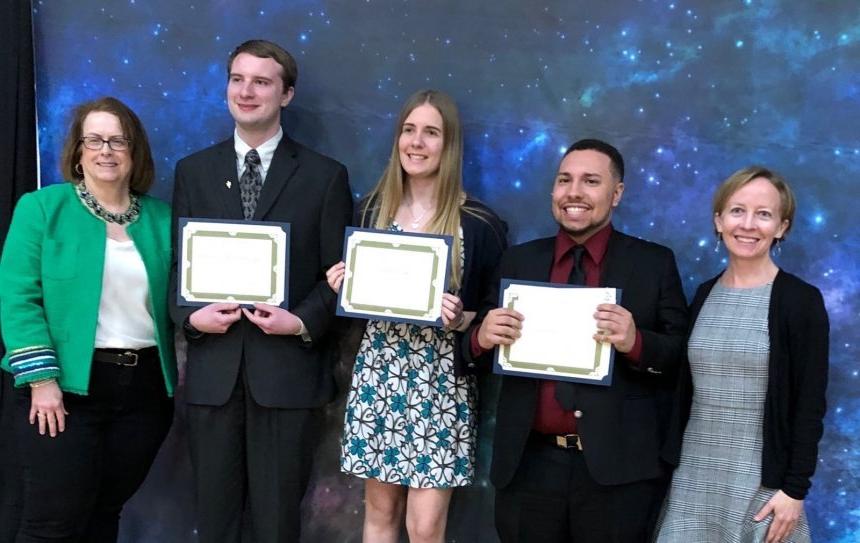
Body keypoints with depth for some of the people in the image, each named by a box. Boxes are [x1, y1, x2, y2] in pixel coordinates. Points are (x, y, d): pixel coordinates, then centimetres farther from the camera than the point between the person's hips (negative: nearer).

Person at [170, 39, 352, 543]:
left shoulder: (326, 175, 3)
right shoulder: (193, 171, 10)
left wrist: (303, 321, -15)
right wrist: (191, 316, -10)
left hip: (289, 367, -2)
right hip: (213, 367, 2)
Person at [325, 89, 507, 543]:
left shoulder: (478, 223, -6)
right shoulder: (372, 210, 6)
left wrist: (461, 320, -19)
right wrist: (343, 286, -4)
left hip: (441, 380, -3)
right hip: (377, 373, 4)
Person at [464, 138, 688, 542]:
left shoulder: (654, 264, 1)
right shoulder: (518, 261, 9)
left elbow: (684, 356, -2)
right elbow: (477, 350, 10)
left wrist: (635, 343, -20)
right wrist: (481, 337, -12)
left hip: (619, 470, -2)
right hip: (529, 466, 2)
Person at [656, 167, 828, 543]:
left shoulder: (801, 300, -8)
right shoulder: (704, 294, 6)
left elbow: (810, 404, -9)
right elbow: (686, 389, 10)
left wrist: (795, 488, -12)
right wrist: (670, 465, 8)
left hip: (762, 481, -4)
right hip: (694, 474, 4)